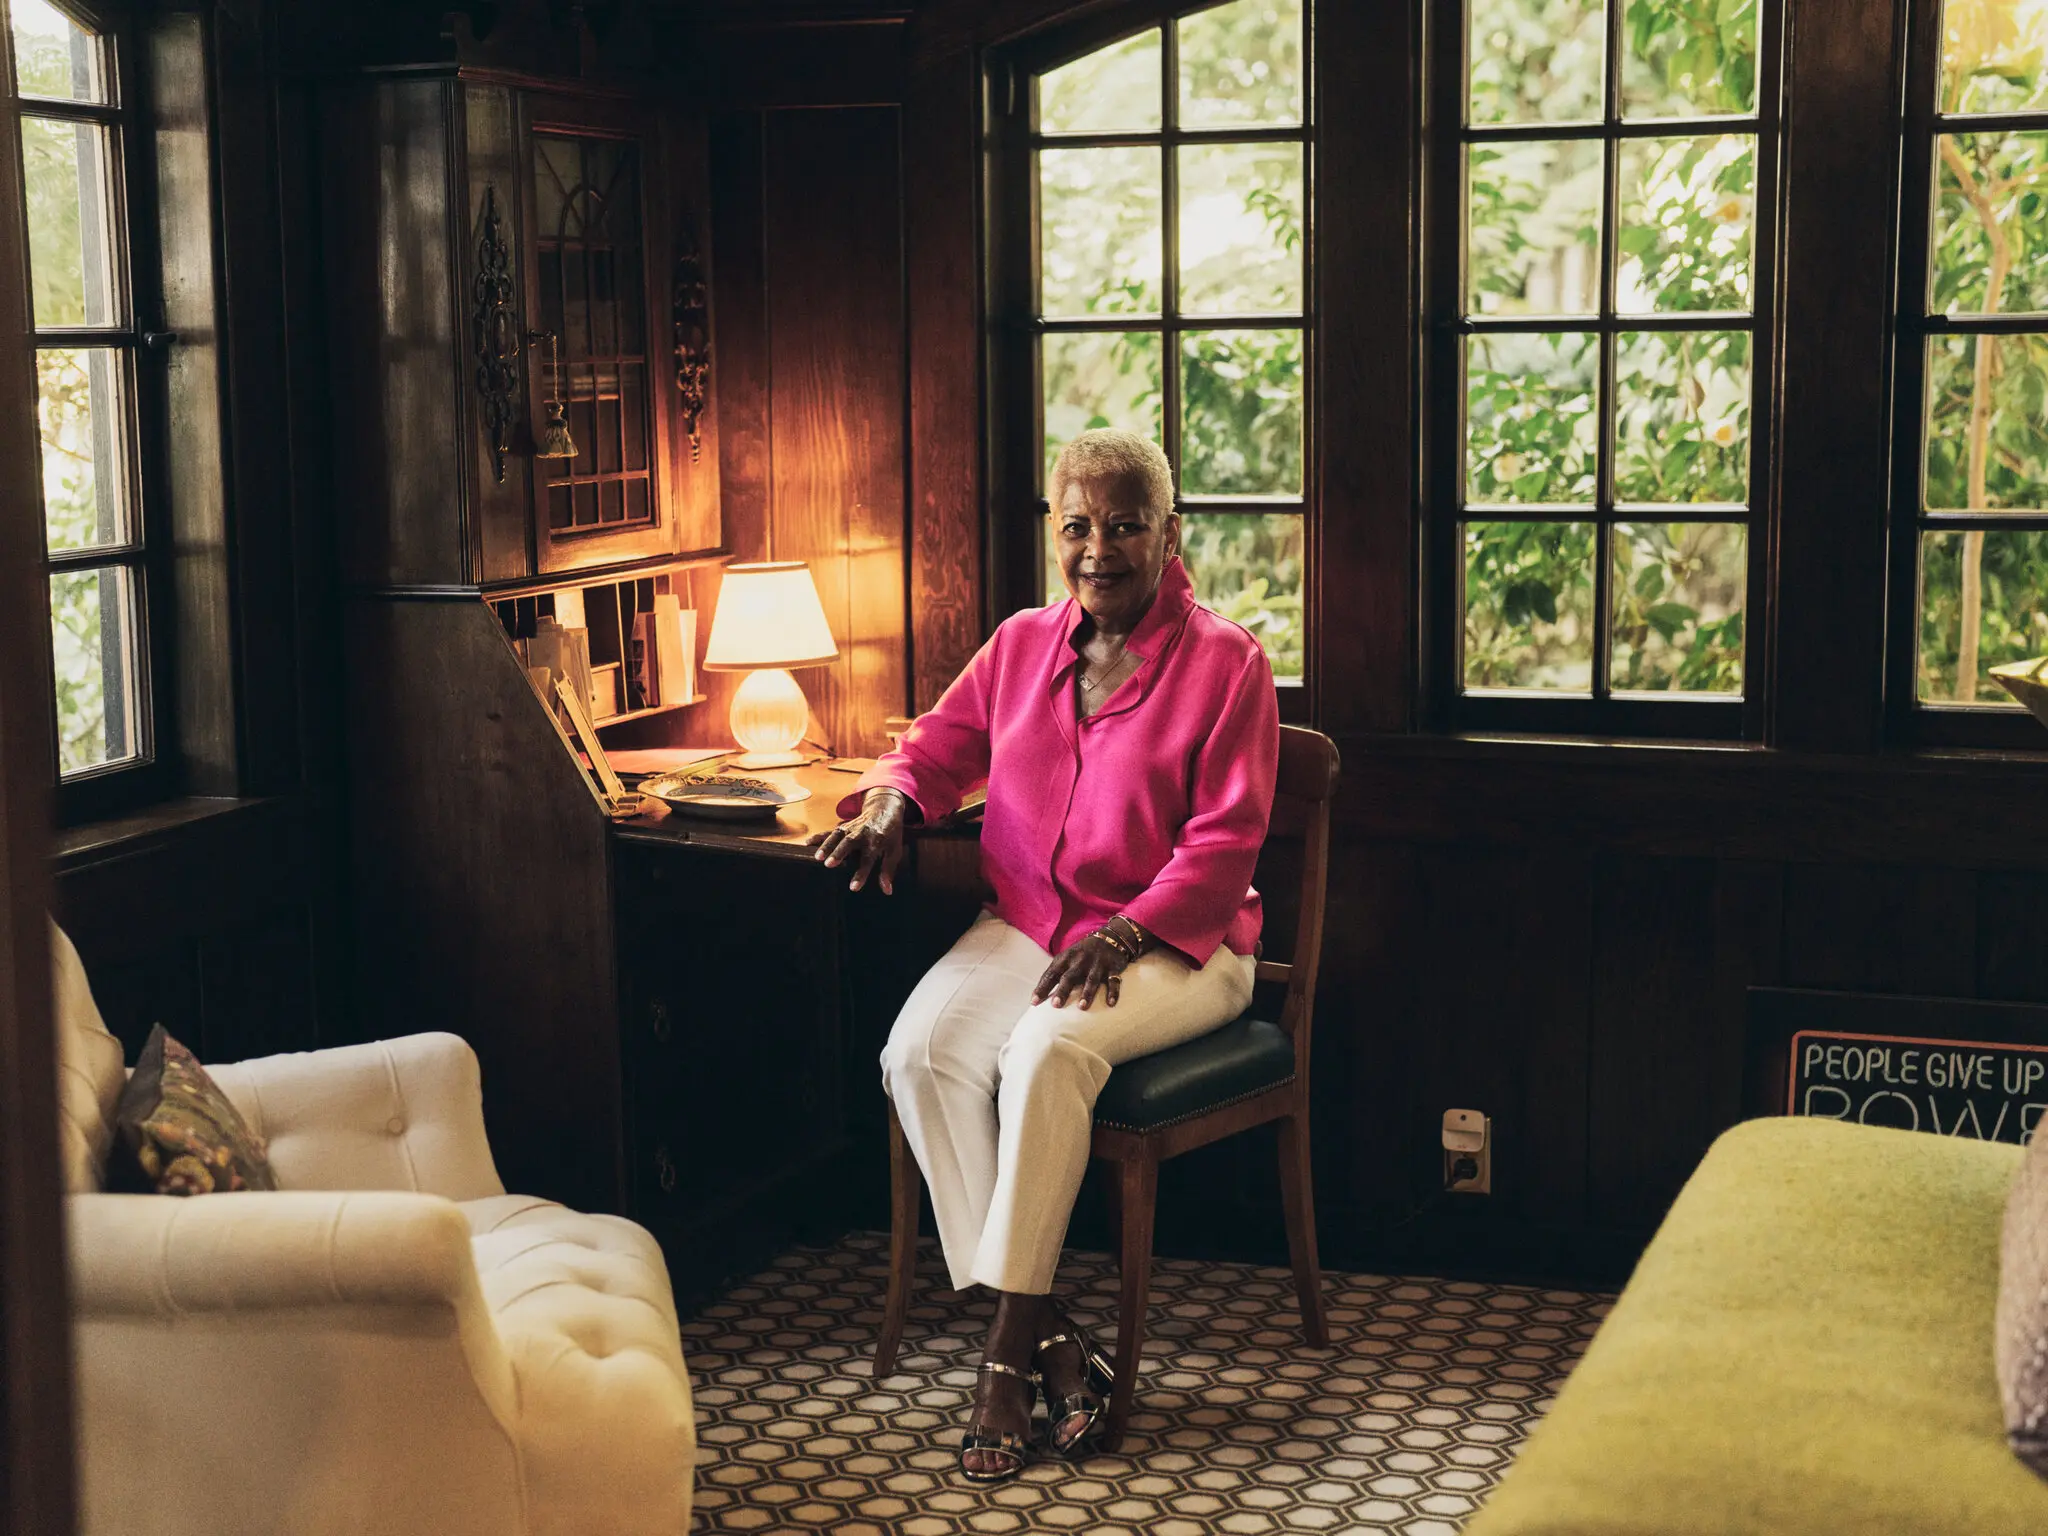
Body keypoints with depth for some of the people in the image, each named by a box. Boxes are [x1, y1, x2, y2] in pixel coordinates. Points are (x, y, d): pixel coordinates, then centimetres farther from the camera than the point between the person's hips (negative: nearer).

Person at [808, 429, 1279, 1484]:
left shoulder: (1225, 663, -4)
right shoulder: (1021, 645, 12)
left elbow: (1223, 845, -9)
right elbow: (943, 741, 21)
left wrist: (1125, 934, -23)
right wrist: (894, 800, -4)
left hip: (1174, 944, -5)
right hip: (1023, 923, 5)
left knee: (1052, 1046, -35)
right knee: (921, 1049, -25)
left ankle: (1009, 1354, -26)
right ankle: (1050, 1341, -24)